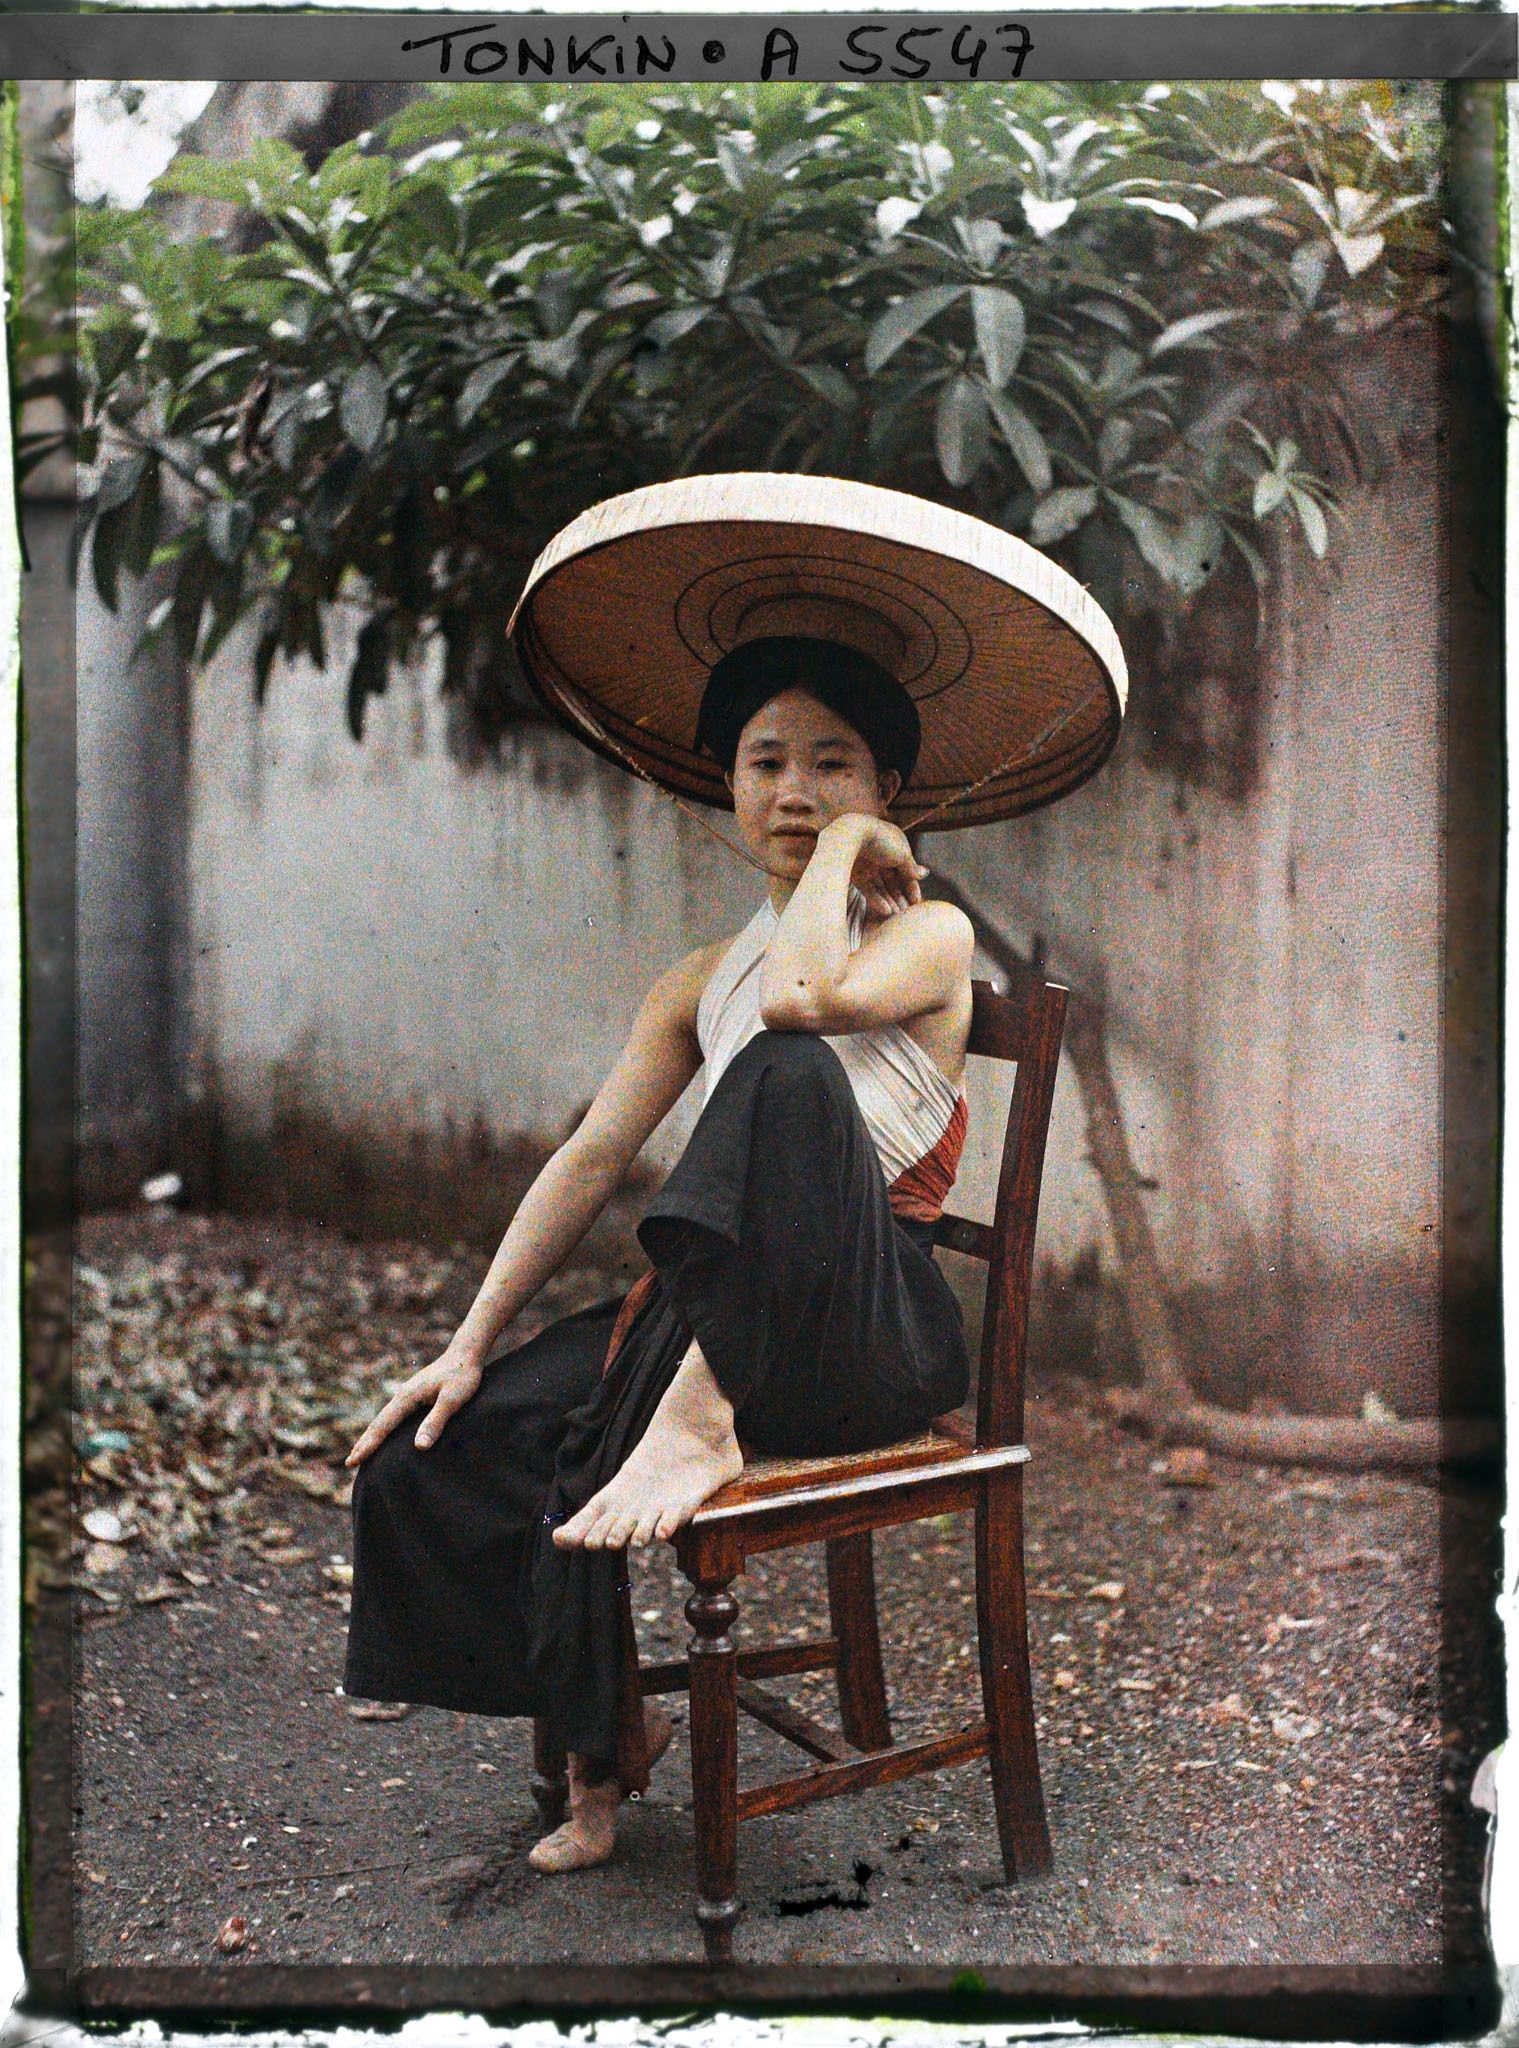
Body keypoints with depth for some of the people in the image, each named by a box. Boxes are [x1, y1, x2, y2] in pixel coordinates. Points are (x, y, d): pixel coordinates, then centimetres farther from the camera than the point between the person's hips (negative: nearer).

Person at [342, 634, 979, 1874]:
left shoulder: (932, 933, 2)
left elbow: (804, 996, -23)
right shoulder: (702, 981, 18)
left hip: (873, 1334, -6)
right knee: (433, 1442, -10)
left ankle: (699, 1422, -30)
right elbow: (589, 1161, 10)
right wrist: (470, 1344, 3)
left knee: (787, 1071, -32)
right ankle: (601, 1728, 9)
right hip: (709, 1323, 6)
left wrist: (845, 848, -6)